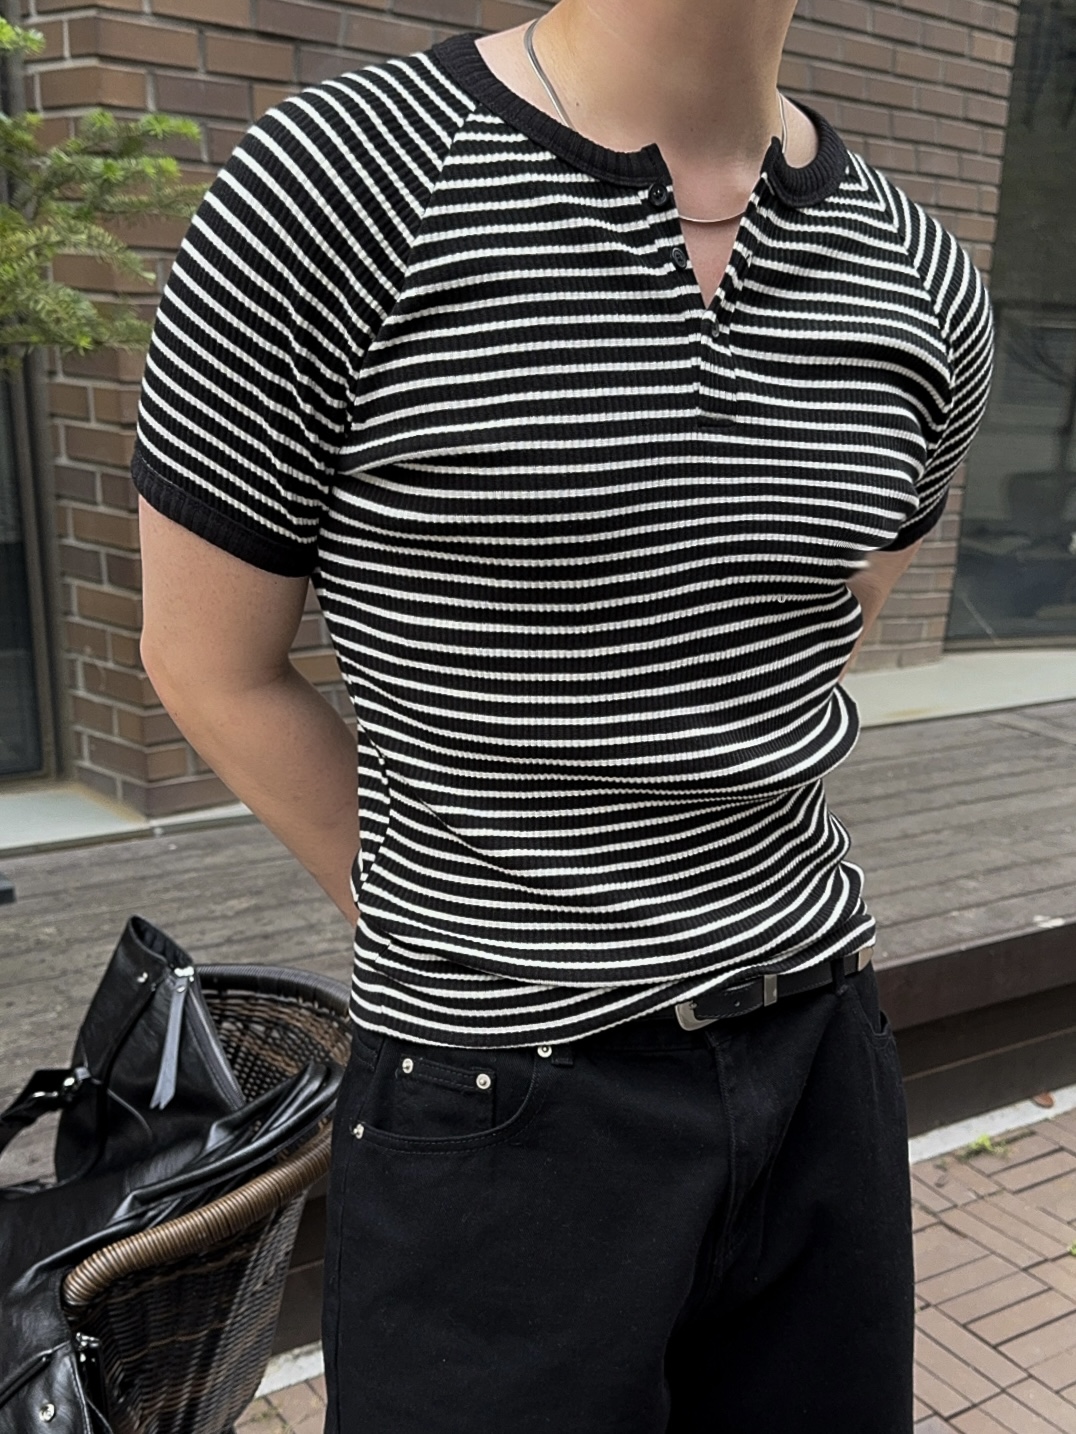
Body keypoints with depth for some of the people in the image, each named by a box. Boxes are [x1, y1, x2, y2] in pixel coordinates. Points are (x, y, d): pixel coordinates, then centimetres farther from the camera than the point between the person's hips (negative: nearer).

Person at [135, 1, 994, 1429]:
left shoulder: (924, 283, 0)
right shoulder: (331, 186, -14)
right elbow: (210, 668, -5)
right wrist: (454, 944, 3)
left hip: (825, 1059, 5)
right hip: (506, 1107, -4)